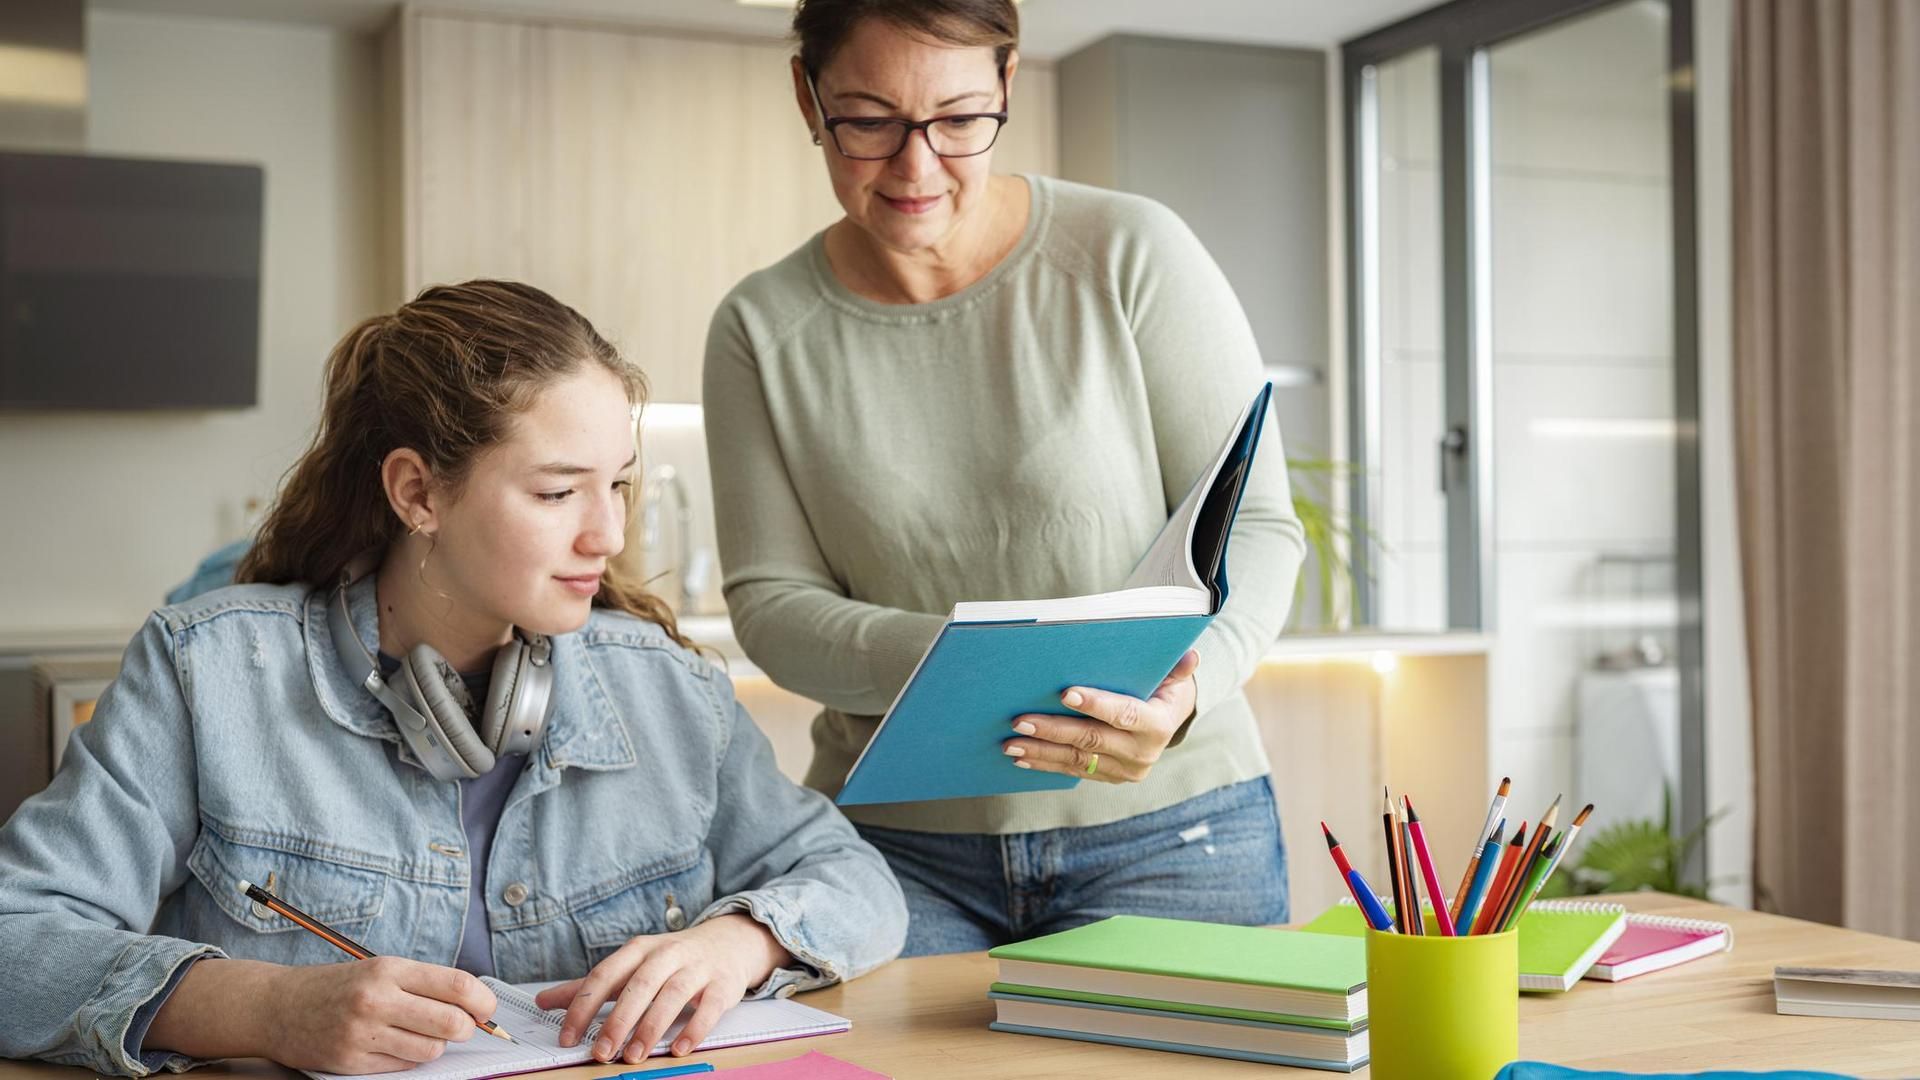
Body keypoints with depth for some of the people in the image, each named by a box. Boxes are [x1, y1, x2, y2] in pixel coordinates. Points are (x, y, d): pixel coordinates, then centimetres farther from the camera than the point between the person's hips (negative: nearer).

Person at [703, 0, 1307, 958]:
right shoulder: (761, 329, 1)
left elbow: (1256, 523, -4)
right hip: (894, 839, 1)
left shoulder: (1133, 256, -5)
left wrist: (1187, 683, -25)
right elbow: (769, 600, -1)